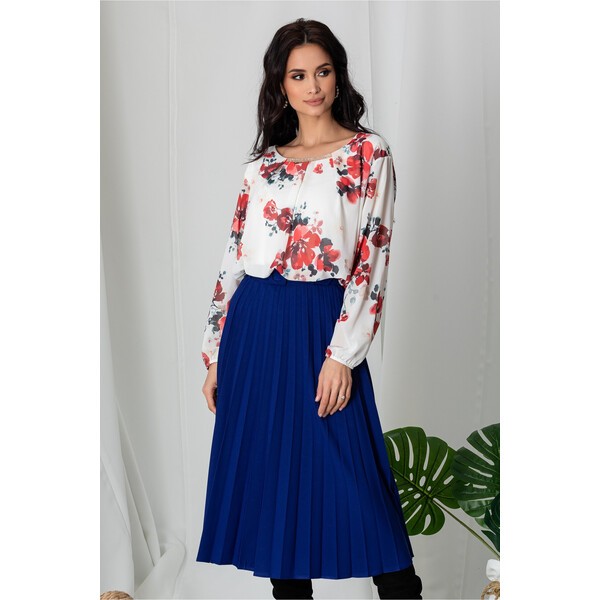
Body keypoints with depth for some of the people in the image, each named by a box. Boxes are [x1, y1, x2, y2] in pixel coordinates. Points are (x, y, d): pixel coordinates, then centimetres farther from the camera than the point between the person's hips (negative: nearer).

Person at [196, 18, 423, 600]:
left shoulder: (368, 154, 0)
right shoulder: (264, 163, 12)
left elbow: (373, 261, -7)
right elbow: (234, 258, 13)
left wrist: (342, 355, -14)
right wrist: (215, 355, 10)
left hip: (321, 328, -4)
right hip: (254, 330, 5)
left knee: (349, 480, -5)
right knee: (270, 478, 9)